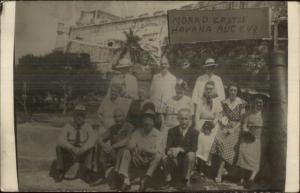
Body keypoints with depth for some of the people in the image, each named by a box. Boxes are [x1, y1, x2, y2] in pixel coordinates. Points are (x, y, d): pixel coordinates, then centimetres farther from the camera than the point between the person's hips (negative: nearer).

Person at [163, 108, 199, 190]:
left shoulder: (194, 132, -4)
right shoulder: (172, 131, 0)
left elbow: (193, 148, -17)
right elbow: (168, 148, -8)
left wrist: (179, 149, -32)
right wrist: (170, 152, -34)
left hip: (187, 160, 0)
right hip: (175, 160, 0)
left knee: (191, 154, -32)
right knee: (165, 159, -30)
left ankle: (186, 178, -13)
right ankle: (169, 175, 1)